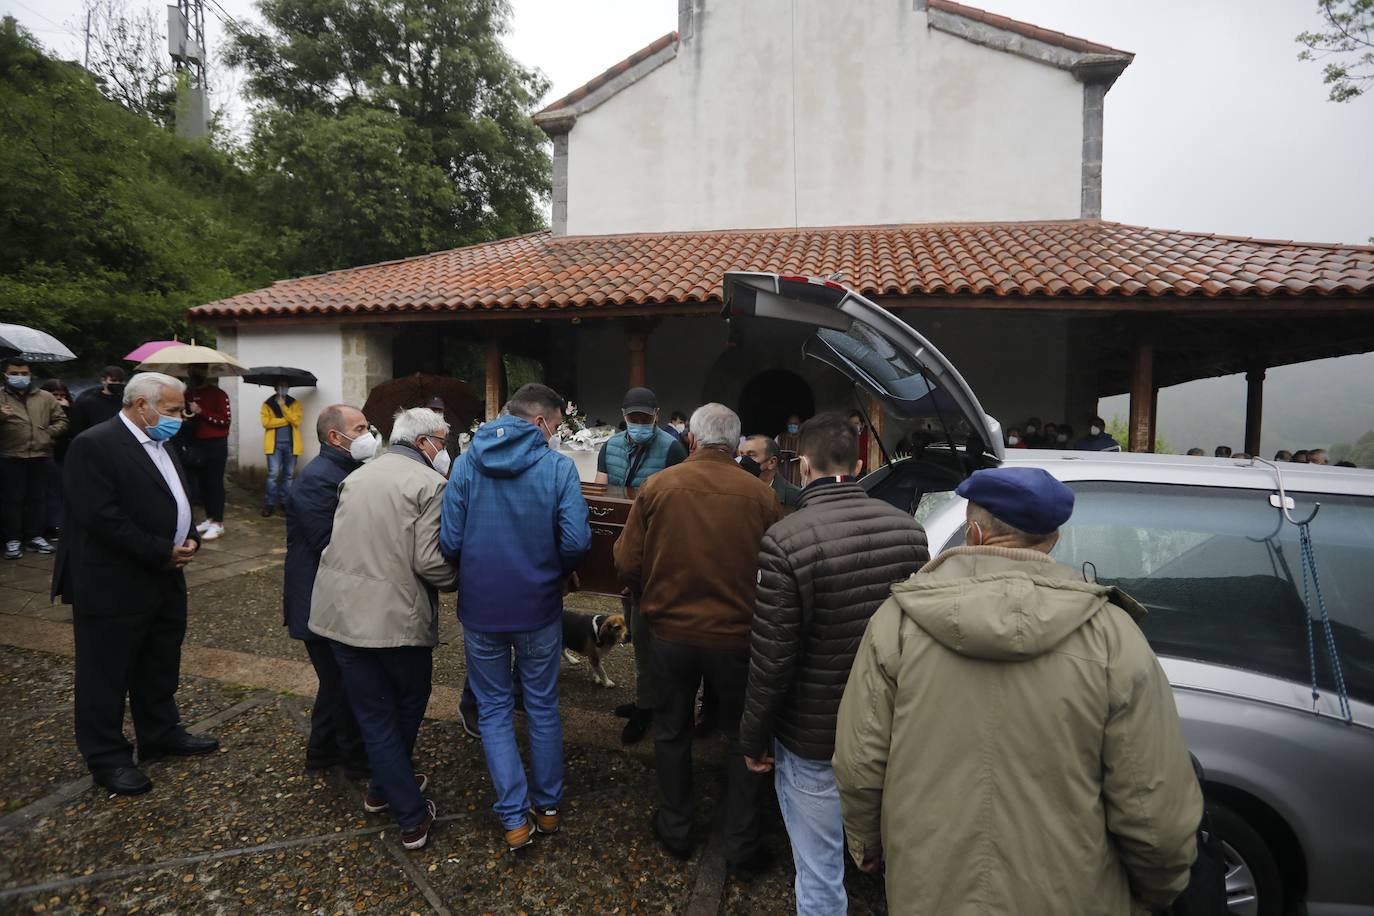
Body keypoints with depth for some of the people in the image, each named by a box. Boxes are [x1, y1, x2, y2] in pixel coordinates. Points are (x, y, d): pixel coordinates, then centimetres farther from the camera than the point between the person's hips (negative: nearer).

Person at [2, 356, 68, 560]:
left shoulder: (45, 397, 12)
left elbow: (61, 420, 15)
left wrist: (49, 433, -2)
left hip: (39, 456, 2)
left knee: (38, 498, 9)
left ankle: (35, 536, 18)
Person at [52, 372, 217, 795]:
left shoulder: (161, 445, 11)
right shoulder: (94, 445, -17)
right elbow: (102, 518, -24)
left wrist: (189, 540, -1)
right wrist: (162, 553, -20)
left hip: (164, 580, 9)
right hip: (114, 584, -9)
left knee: (161, 666, 19)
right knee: (107, 674, 7)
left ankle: (161, 734, 35)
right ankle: (107, 757, 21)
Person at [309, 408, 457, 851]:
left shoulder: (357, 476, 10)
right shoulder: (429, 483, -12)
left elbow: (347, 542, 13)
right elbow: (428, 561, -19)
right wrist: (456, 579, 0)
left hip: (341, 610, 6)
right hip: (398, 615, -5)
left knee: (373, 713, 15)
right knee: (408, 704, 20)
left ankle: (394, 797, 25)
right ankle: (400, 801, 35)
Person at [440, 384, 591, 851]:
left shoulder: (466, 463, -5)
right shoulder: (558, 466, -12)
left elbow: (449, 541, -8)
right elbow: (577, 541, -18)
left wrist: (472, 575, 12)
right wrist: (555, 572, 3)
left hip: (480, 608, 1)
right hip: (538, 607, -1)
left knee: (494, 710, 16)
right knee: (543, 707, 18)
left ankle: (514, 818, 17)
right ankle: (548, 806, 31)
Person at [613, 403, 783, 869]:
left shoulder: (657, 487, -11)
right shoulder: (760, 494, -13)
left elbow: (627, 564, -6)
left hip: (671, 632, 1)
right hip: (737, 635, -1)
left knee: (671, 730, 22)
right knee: (744, 738, 18)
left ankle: (675, 829, 37)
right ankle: (742, 844, 28)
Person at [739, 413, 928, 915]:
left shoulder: (785, 540, -22)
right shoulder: (908, 528, -5)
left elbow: (772, 660, -18)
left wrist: (753, 738, -3)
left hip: (813, 739, -5)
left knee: (819, 874, 14)